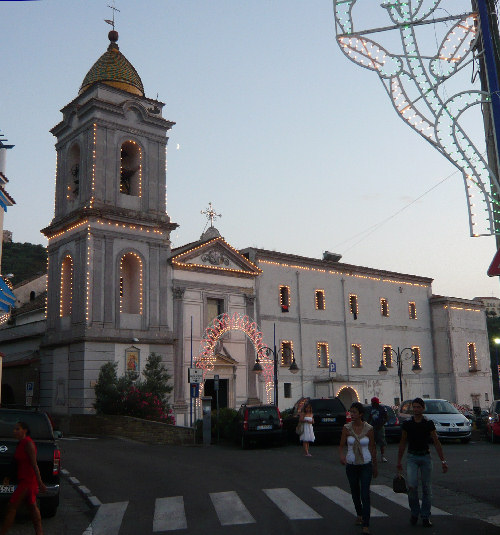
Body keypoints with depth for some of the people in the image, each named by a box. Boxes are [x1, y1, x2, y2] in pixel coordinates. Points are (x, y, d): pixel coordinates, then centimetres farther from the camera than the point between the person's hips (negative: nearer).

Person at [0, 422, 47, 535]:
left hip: (27, 481, -9)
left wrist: (40, 483, -17)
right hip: (25, 480, 9)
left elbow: (34, 465, -18)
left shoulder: (28, 443, -16)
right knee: (32, 506, 13)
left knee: (12, 507, -5)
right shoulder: (21, 443, 12)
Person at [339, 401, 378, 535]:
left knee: (365, 494, -11)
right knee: (355, 492, 16)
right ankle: (360, 515, 42)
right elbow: (341, 446, -6)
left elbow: (373, 448, 3)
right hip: (351, 465, 2)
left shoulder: (368, 428, -7)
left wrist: (375, 466, 9)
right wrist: (342, 456, -28)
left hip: (366, 465, -2)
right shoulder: (346, 428, -6)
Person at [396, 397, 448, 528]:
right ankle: (414, 513, 6)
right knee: (412, 486, -14)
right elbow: (403, 443, 9)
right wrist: (399, 462, 11)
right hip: (412, 457, 0)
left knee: (426, 488, 4)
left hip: (425, 456, 1)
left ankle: (425, 516, 17)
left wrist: (443, 461, -4)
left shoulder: (429, 423, 0)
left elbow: (436, 442, 2)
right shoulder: (407, 424, 2)